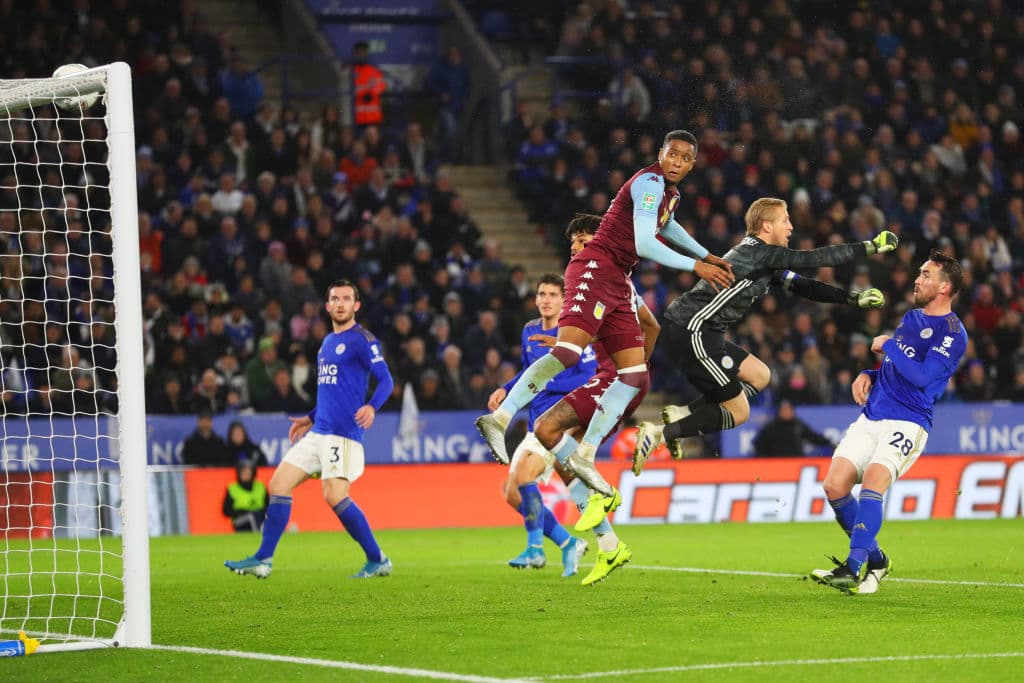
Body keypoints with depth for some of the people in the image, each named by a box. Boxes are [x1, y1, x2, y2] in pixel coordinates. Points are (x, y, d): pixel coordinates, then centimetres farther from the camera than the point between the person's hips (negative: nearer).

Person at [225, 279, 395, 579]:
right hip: (318, 432, 9)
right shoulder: (328, 342, 20)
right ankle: (263, 559, 6)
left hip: (342, 433, -9)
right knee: (278, 484, 3)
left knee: (335, 496, -18)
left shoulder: (362, 340, -6)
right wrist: (311, 418, 29)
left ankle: (377, 560, -5)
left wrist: (371, 407, -31)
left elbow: (385, 380, -14)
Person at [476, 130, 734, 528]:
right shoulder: (649, 183, -11)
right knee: (567, 352, -28)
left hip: (618, 285, 10)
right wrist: (695, 266, -15)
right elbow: (644, 244, -20)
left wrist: (705, 255, 41)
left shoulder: (670, 193, 19)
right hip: (596, 269, -10)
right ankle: (499, 418, -34)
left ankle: (583, 454, -5)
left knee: (636, 377, -1)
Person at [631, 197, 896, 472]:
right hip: (693, 332, -10)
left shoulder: (766, 261, 17)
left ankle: (682, 413, 8)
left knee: (759, 376, 19)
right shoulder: (758, 252, -13)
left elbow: (802, 286, 20)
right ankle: (662, 433, -9)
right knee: (737, 413, -2)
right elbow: (817, 258, -15)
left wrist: (853, 299, 14)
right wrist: (871, 247, -9)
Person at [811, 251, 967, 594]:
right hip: (872, 417, 8)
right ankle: (874, 559, 11)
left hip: (907, 422, -8)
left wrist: (888, 345, -8)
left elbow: (920, 376, -21)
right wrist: (868, 376, 10)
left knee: (872, 484, -28)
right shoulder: (911, 318, 18)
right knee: (834, 486, -6)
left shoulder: (952, 333, -8)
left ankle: (853, 570, -30)